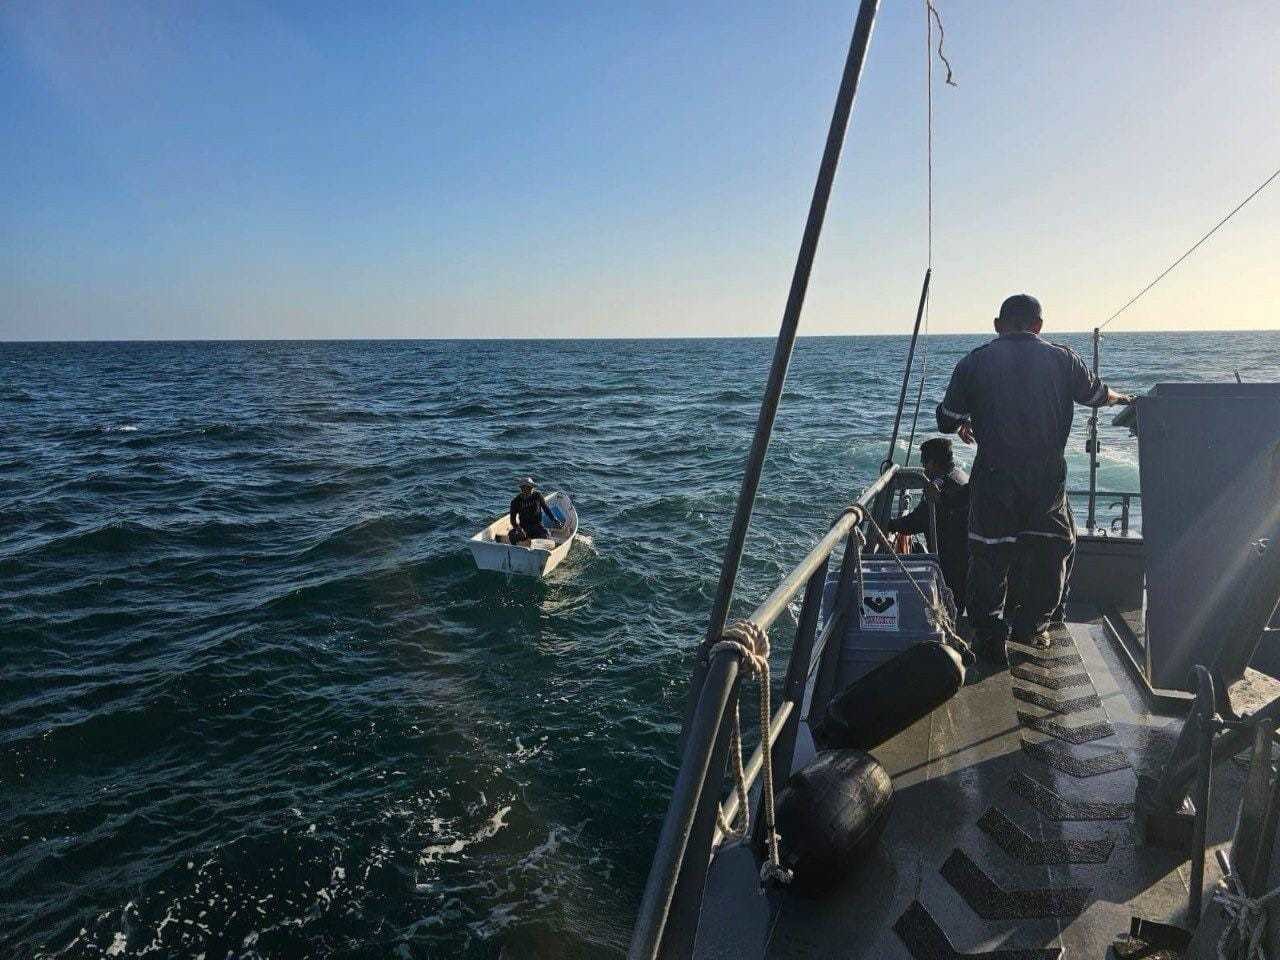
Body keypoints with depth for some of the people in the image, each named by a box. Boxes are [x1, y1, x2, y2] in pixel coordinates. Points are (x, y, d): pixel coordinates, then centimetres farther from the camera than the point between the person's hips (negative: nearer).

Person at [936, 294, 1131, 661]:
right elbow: (1097, 394, 20)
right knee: (1051, 551, 18)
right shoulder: (1062, 358, 3)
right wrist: (1119, 397, 44)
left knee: (989, 556, 6)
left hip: (994, 478, -1)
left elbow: (947, 421, 1)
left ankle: (990, 637, 6)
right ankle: (1030, 626, 27)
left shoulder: (975, 361, -1)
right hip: (1048, 479, 2)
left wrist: (964, 425, 25)